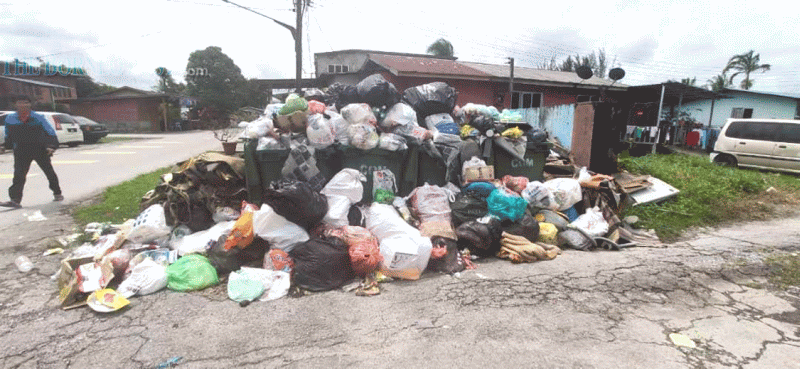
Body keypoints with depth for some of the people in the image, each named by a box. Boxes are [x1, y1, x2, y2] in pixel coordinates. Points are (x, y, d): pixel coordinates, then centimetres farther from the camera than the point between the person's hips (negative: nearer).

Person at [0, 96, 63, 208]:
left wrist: (51, 146, -16)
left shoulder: (38, 118, -3)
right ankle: (15, 200, -11)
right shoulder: (10, 119, 6)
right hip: (21, 152, 2)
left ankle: (57, 194, 23)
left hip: (40, 149, -2)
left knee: (49, 172, 8)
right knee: (18, 175, -9)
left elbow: (50, 133, -3)